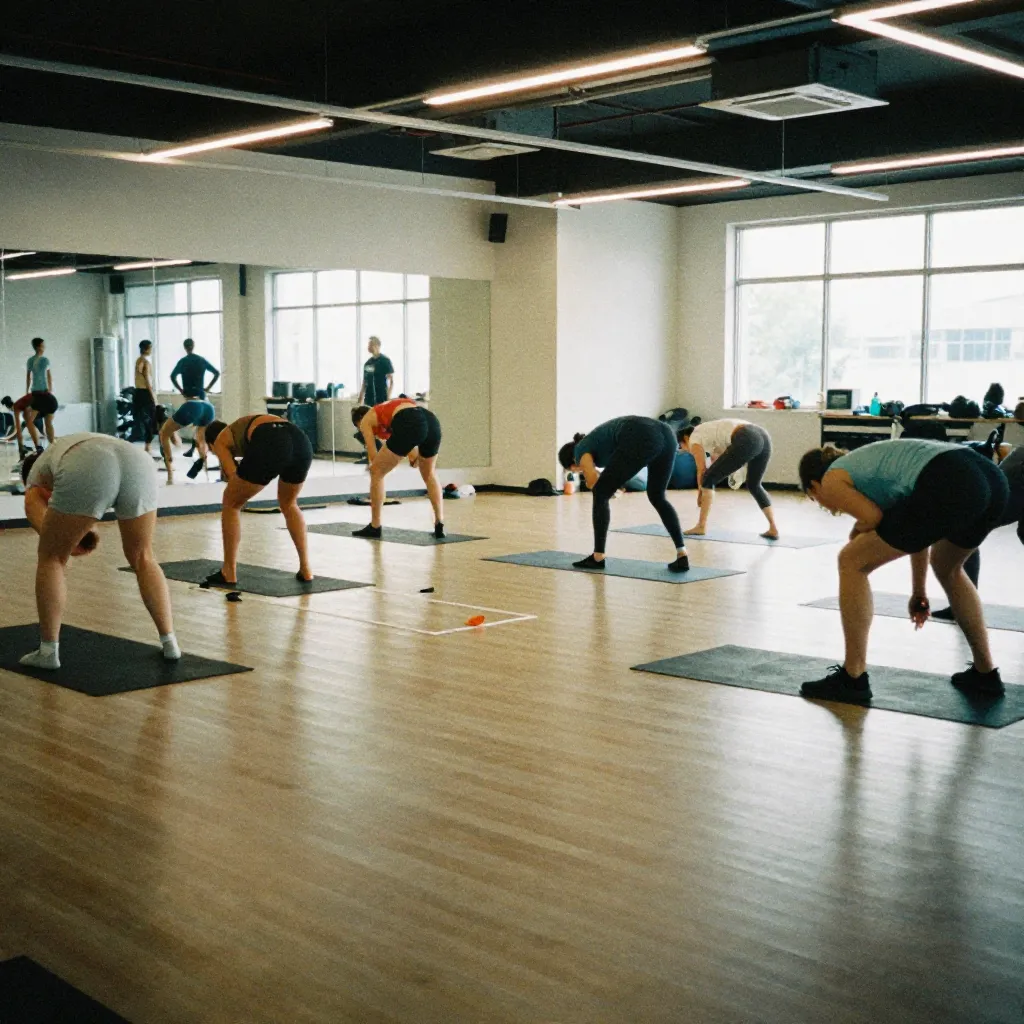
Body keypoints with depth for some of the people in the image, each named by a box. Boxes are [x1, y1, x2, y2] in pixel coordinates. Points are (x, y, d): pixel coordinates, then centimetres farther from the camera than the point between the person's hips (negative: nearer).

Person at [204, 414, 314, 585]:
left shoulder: (220, 441, 27)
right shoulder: (241, 426, 43)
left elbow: (234, 476, 14)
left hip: (270, 445, -6)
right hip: (300, 441, 6)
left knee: (231, 503, 20)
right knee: (289, 504, 33)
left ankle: (229, 573, 21)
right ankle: (306, 570, 27)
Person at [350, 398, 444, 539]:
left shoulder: (365, 421, 26)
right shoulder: (385, 409, 42)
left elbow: (373, 455, 22)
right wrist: (413, 453, 24)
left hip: (409, 425, -6)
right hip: (431, 420, 6)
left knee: (376, 472, 16)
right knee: (429, 474, 31)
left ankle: (375, 527, 20)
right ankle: (440, 526, 23)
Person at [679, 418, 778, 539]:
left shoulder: (694, 439, 15)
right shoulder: (707, 433, 37)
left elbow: (702, 471, 15)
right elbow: (718, 466, 40)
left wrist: (700, 494, 28)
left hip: (747, 441, -8)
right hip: (763, 436, 8)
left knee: (709, 479, 6)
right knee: (754, 486, 26)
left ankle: (701, 526, 7)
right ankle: (773, 529, 21)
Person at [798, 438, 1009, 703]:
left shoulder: (831, 482, 16)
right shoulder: (862, 462, 38)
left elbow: (875, 518, -1)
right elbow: (917, 526, 41)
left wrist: (858, 532, 23)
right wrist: (919, 593, 49)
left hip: (949, 488, -9)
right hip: (991, 478, 9)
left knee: (852, 563, 9)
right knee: (948, 568, 36)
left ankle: (853, 678, 13)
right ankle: (985, 673, 37)